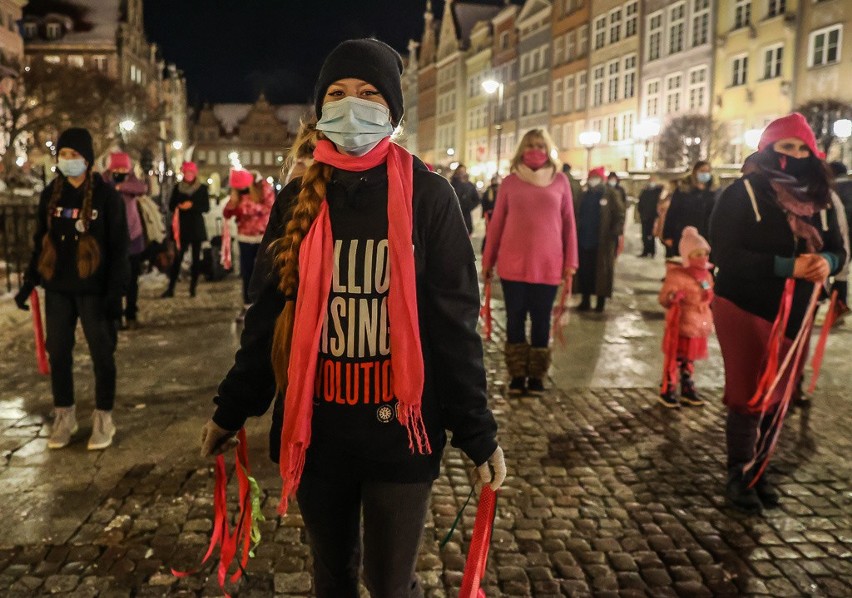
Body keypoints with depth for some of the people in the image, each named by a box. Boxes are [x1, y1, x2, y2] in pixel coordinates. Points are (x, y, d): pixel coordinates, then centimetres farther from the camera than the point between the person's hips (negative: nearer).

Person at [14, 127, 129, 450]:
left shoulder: (106, 194, -7)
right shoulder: (51, 194, 6)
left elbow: (118, 247, -8)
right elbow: (41, 242, 12)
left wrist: (115, 291, -14)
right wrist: (29, 282, 7)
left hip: (93, 289, -4)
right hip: (57, 288, 4)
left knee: (101, 353, 3)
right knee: (58, 352, 9)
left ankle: (103, 417, 15)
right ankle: (64, 416, 23)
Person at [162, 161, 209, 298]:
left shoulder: (202, 188, 3)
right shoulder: (178, 188, 8)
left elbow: (206, 207, -3)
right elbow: (171, 206, 7)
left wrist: (192, 205, -18)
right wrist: (180, 206, -15)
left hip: (197, 227, 0)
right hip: (182, 227, 0)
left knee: (196, 258, 3)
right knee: (178, 258, -3)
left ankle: (193, 288, 10)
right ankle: (170, 288, -1)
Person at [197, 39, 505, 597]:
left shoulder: (428, 195, -6)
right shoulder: (298, 199, 3)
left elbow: (454, 323, -6)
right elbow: (268, 315, 7)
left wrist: (478, 432, -8)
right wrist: (230, 411, 9)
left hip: (398, 428, -3)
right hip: (314, 427, 3)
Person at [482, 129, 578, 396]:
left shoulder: (560, 181, 5)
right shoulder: (510, 182, 4)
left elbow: (568, 223, 6)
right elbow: (496, 223, 7)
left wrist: (570, 261, 2)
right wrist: (488, 260, 6)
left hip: (548, 264, 0)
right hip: (513, 264, 0)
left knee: (541, 320, 5)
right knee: (515, 319, 4)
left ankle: (536, 376, 17)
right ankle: (517, 375, 15)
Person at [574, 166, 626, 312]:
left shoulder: (610, 195, -4)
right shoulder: (583, 196, 12)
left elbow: (619, 214, -7)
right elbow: (575, 214, 16)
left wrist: (615, 233, -15)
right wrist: (576, 232, 6)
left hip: (603, 242, -5)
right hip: (584, 241, 5)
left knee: (602, 272, 3)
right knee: (584, 272, 7)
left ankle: (601, 302, 12)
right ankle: (585, 300, 17)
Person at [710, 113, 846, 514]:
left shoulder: (818, 199, 5)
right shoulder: (743, 194, -13)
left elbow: (836, 249, 6)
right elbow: (725, 254, -21)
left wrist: (826, 263, -19)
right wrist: (787, 266, -28)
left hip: (795, 314, 6)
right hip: (745, 310, -5)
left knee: (776, 398, 13)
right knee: (748, 398, 1)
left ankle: (758, 470, 29)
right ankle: (738, 476, 17)